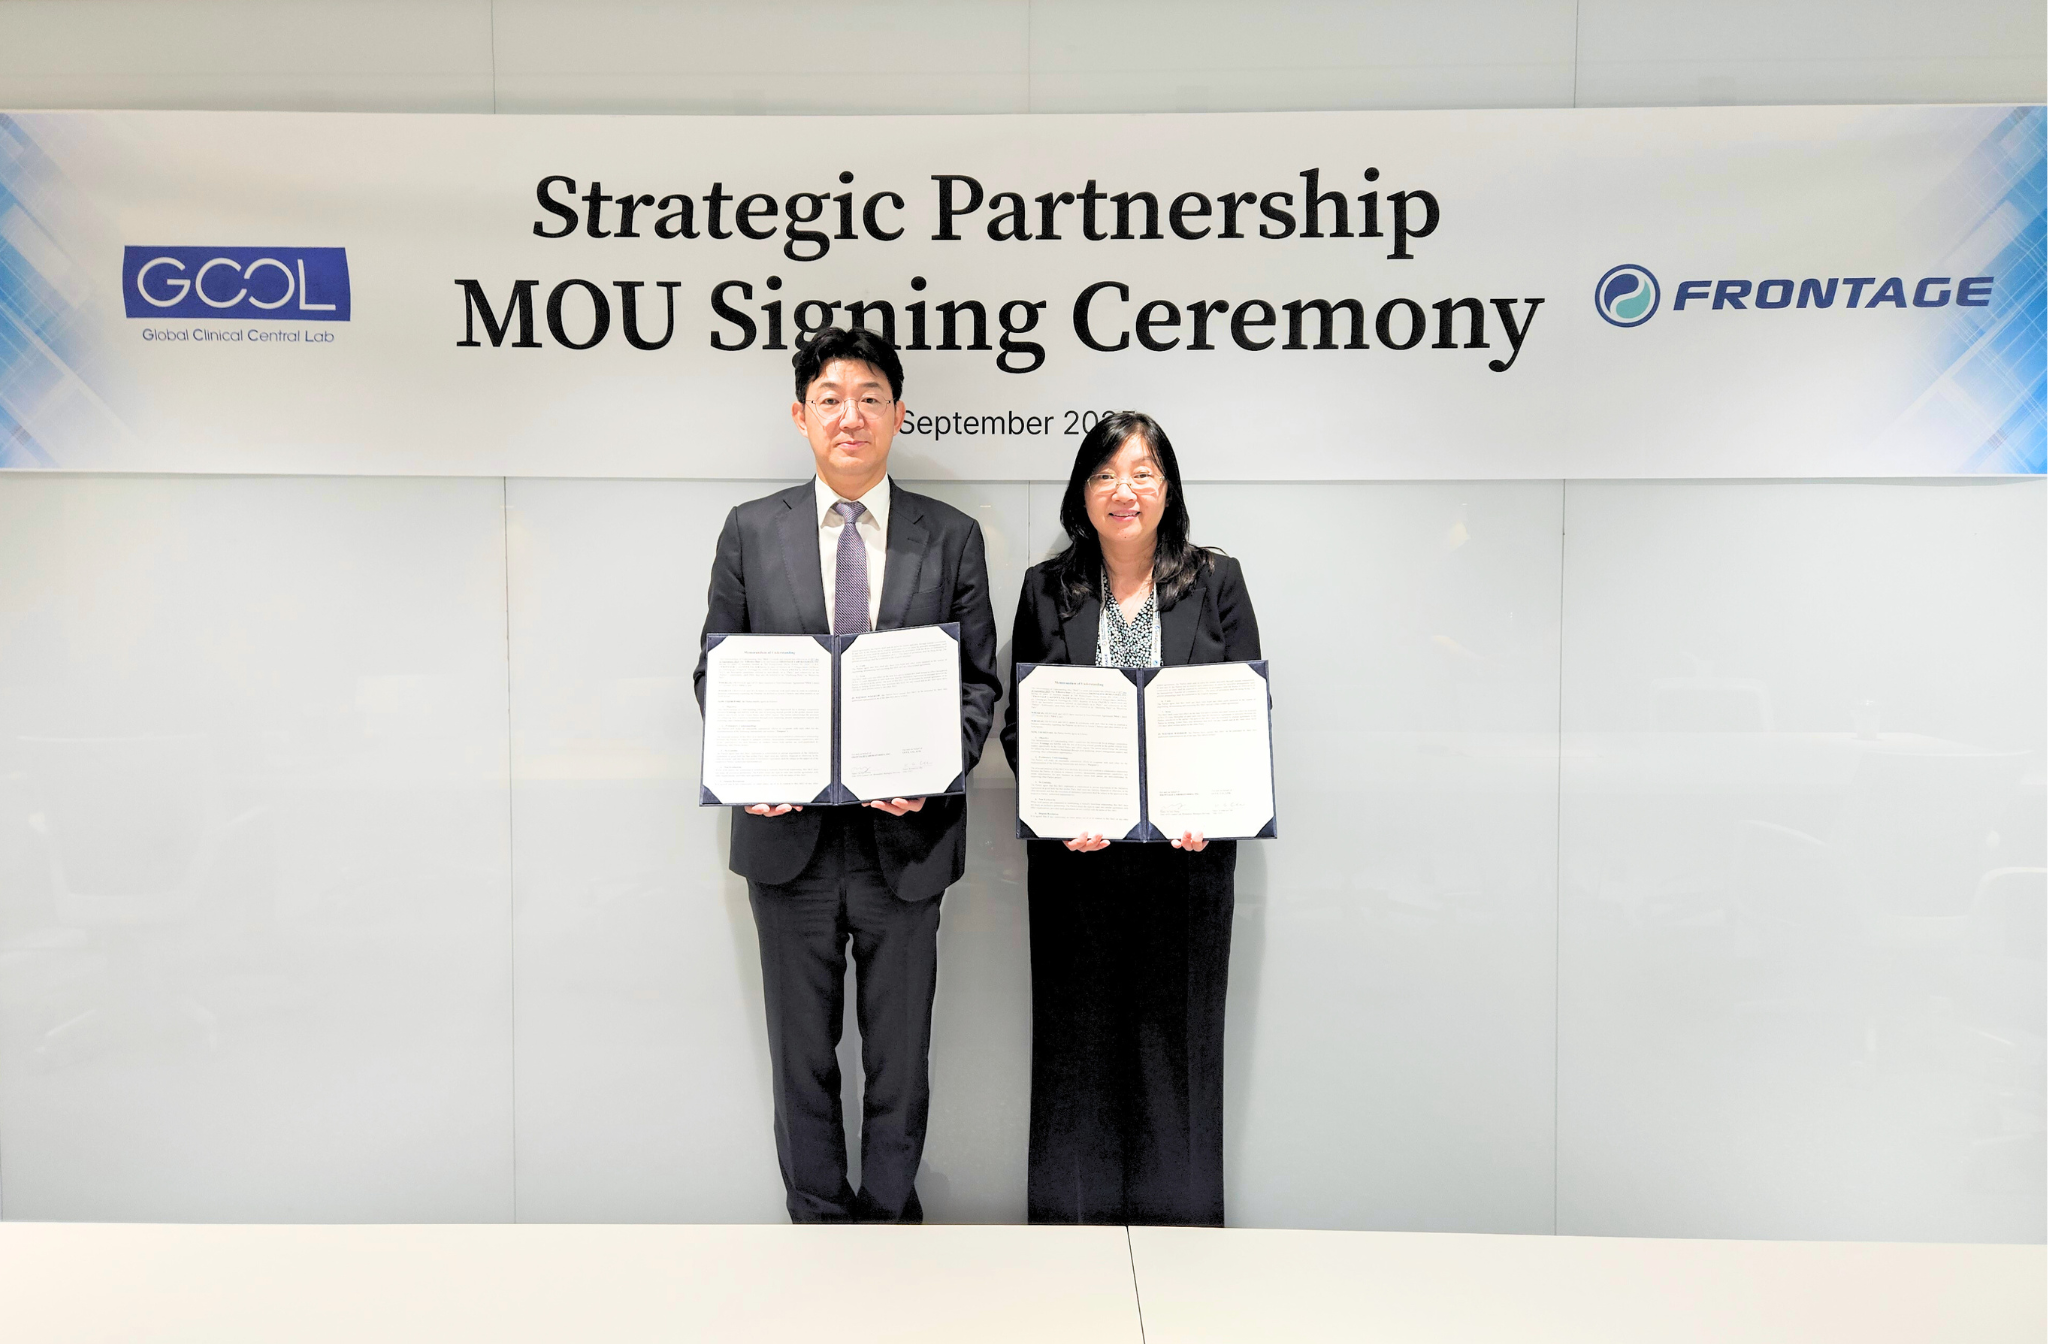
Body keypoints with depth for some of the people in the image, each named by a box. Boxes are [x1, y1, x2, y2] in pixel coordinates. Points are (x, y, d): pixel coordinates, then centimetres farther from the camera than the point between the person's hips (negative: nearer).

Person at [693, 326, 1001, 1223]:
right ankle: (817, 1223, 34)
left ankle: (892, 1220, 33)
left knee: (899, 1054, 13)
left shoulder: (952, 538, 2)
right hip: (790, 830, 1)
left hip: (905, 831, 0)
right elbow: (716, 672, 6)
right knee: (803, 1054, 15)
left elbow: (979, 680, 2)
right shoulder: (751, 530, 4)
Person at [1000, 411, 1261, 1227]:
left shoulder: (1217, 582, 5)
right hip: (1077, 855, 1)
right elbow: (1019, 723, 5)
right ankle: (1072, 1226, 23)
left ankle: (1182, 1222, 24)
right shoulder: (1046, 590, 6)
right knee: (1078, 1042, 8)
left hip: (1187, 852, 0)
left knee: (1178, 1037, 8)